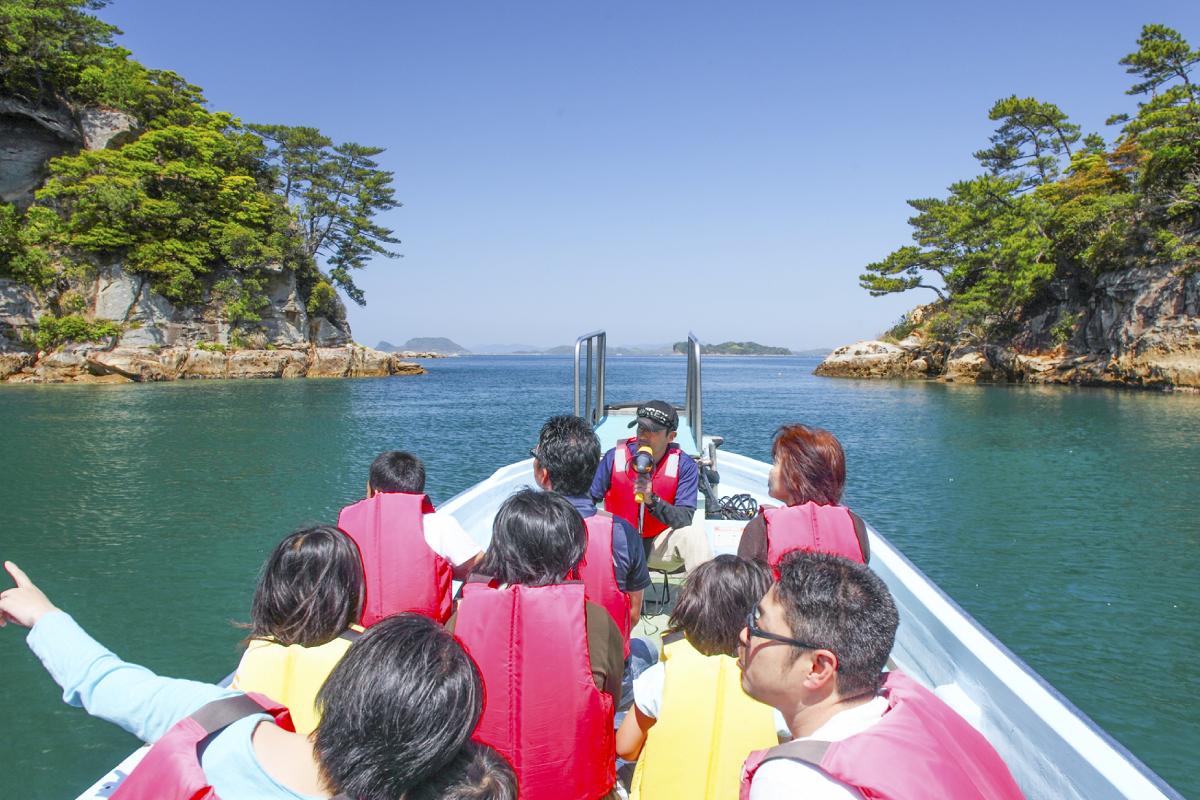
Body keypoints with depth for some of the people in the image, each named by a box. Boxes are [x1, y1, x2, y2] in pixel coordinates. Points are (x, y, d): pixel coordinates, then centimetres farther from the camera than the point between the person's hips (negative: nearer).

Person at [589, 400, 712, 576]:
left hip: (659, 543, 0)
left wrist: (652, 501, -34)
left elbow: (684, 520, -19)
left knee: (695, 534, -28)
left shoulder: (684, 466, -11)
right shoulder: (614, 457, -9)